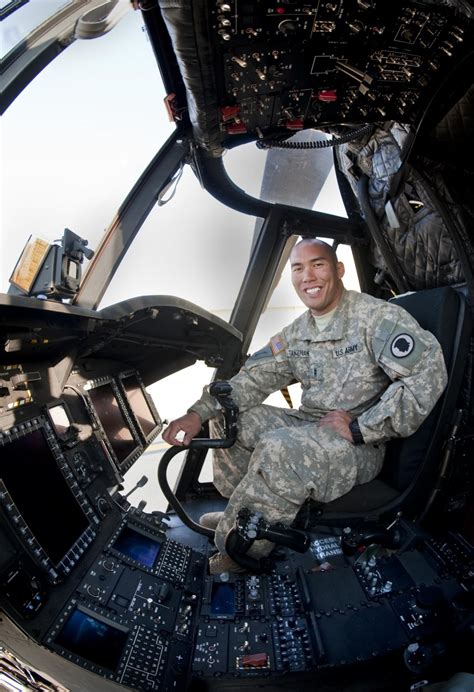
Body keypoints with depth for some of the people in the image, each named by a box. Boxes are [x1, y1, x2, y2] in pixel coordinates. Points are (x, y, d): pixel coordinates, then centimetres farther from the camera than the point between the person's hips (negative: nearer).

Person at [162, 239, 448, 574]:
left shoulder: (378, 317, -13)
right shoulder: (297, 333, 9)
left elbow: (429, 376, -23)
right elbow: (253, 378, 5)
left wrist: (359, 428, -22)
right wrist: (199, 412, -9)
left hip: (360, 446, -7)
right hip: (308, 428, 8)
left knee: (280, 449, -34)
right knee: (228, 415, 4)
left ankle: (236, 559, -13)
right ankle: (240, 513, 17)